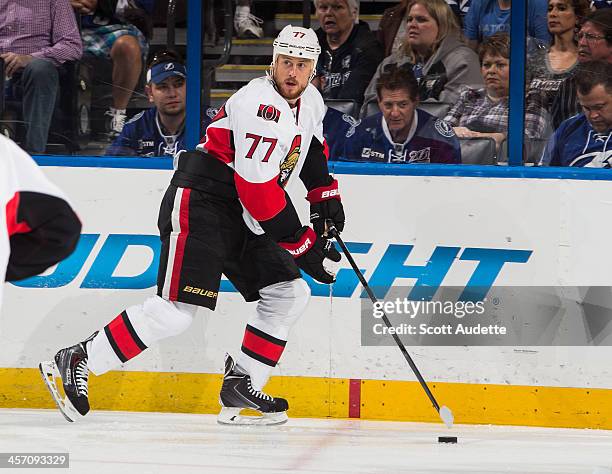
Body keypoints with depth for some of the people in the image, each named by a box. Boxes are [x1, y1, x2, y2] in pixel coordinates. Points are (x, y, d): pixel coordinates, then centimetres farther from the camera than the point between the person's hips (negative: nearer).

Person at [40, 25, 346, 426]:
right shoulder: (260, 105, -22)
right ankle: (76, 362, -10)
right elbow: (257, 188, -25)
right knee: (176, 310, -17)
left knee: (290, 295, 4)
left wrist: (326, 195, 18)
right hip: (199, 203, -10)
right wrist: (302, 244, -20)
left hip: (242, 217, 10)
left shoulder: (311, 103, 9)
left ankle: (241, 386, 8)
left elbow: (312, 148, 33)